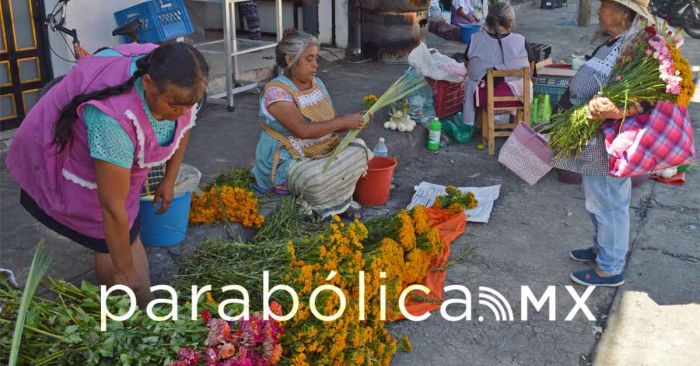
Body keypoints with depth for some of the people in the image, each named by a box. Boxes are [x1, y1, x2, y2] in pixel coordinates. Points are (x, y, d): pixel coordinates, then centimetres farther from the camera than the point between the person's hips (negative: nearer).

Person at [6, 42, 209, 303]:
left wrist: (169, 181, 4)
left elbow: (183, 125, 1)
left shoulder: (175, 84, -22)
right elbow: (113, 207, -35)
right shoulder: (114, 117, -43)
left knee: (128, 235, 8)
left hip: (118, 158, 6)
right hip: (66, 162, -6)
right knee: (110, 245, -5)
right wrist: (124, 271, -26)